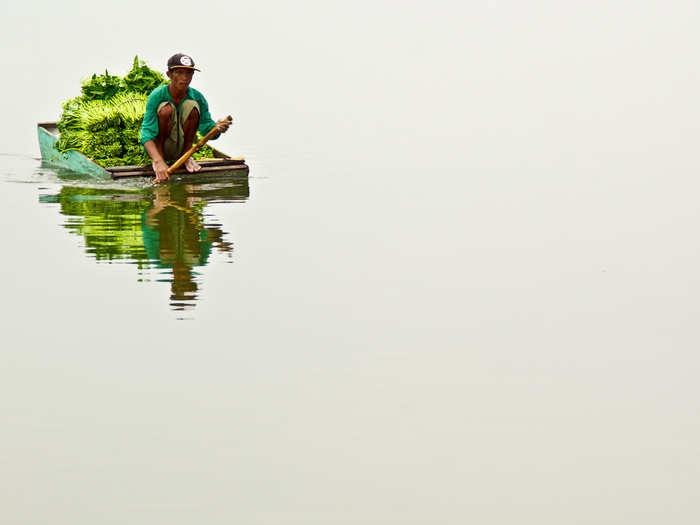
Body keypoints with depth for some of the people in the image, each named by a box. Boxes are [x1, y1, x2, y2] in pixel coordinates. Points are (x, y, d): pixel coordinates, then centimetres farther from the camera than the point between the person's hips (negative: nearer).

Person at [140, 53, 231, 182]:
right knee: (166, 108, -28)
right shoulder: (157, 96, -21)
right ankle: (159, 157, -14)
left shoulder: (197, 97, -11)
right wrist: (158, 161, -45)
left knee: (192, 105, -19)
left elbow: (207, 129, -8)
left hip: (179, 148, 3)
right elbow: (146, 133, -28)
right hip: (157, 146, -3)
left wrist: (217, 128, -35)